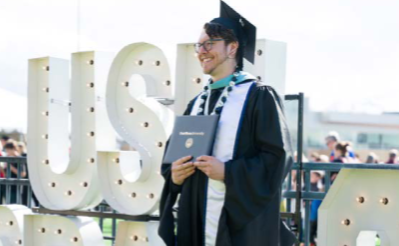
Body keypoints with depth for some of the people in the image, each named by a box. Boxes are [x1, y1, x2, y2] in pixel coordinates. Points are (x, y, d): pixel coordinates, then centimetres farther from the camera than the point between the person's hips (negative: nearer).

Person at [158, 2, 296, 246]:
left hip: (241, 223, -6)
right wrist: (174, 173, -2)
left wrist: (228, 172, -20)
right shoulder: (197, 103, 17)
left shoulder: (259, 97, -3)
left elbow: (277, 157, -11)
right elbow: (174, 153, 20)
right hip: (196, 223, 6)